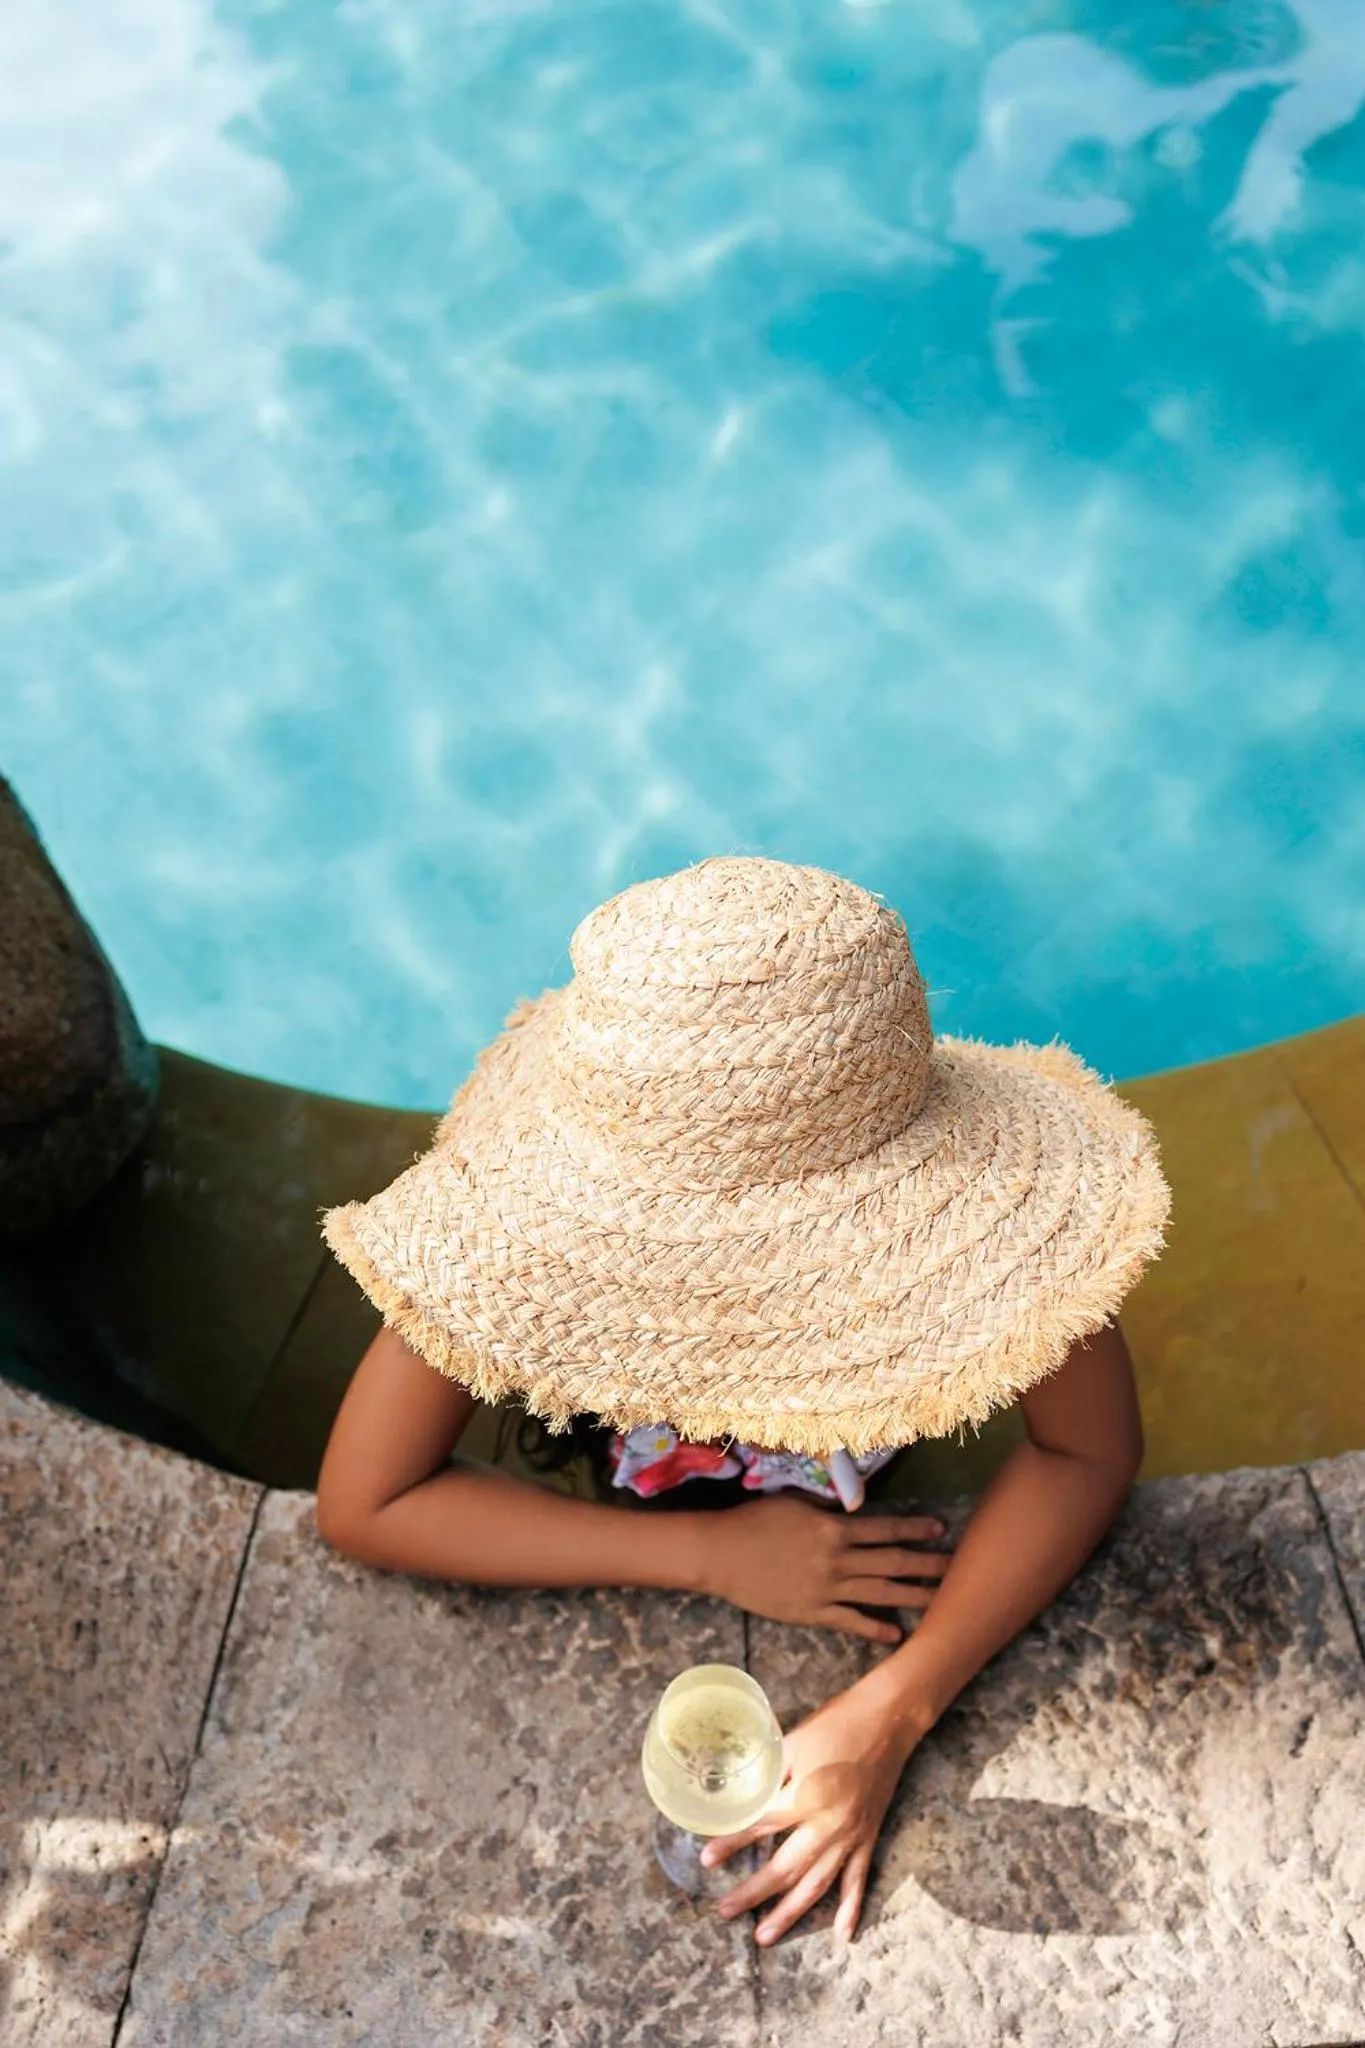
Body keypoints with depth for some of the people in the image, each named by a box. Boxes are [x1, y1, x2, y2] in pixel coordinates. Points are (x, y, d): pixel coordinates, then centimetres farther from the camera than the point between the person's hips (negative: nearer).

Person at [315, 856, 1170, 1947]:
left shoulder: (978, 1198, -39)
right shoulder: (524, 1224, -40)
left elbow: (1086, 1449, -27)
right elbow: (363, 1504, -30)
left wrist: (888, 1715, -40)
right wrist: (714, 1556, -35)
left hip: (843, 1564, 1)